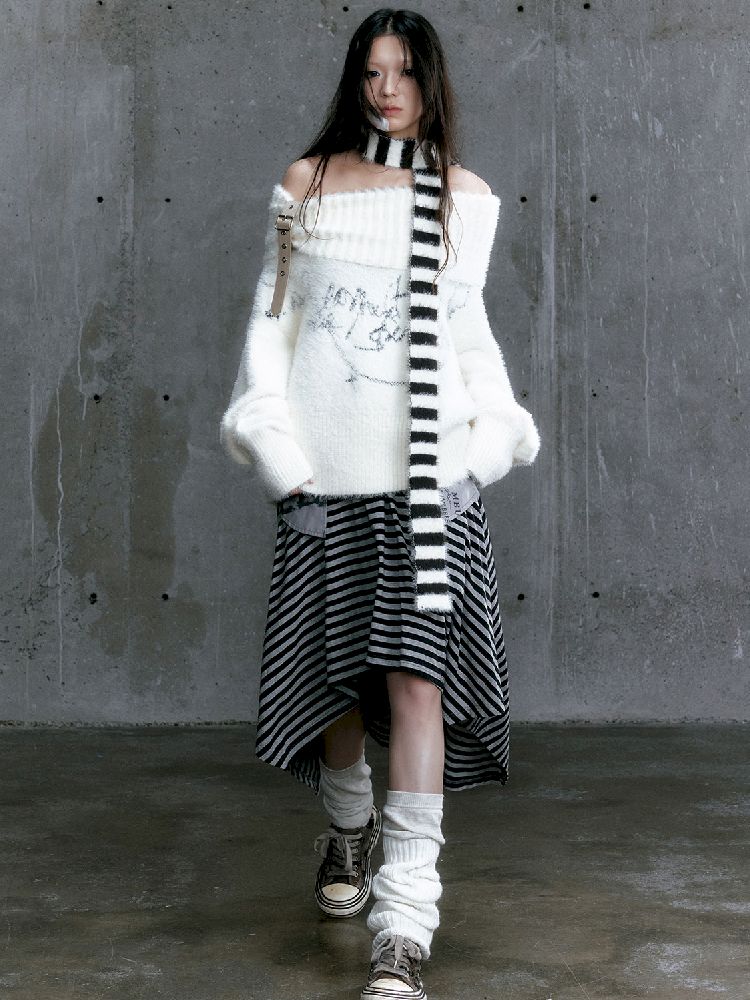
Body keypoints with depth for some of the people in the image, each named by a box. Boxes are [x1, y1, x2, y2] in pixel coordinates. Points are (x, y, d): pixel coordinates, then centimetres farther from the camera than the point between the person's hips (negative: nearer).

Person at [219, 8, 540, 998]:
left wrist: (487, 445, 4)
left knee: (414, 673, -11)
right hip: (327, 465, 1)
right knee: (334, 668, 8)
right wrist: (283, 460, -2)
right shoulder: (306, 184, 7)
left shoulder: (466, 197, 9)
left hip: (428, 469, -1)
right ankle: (347, 827, 38)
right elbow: (272, 319, 7)